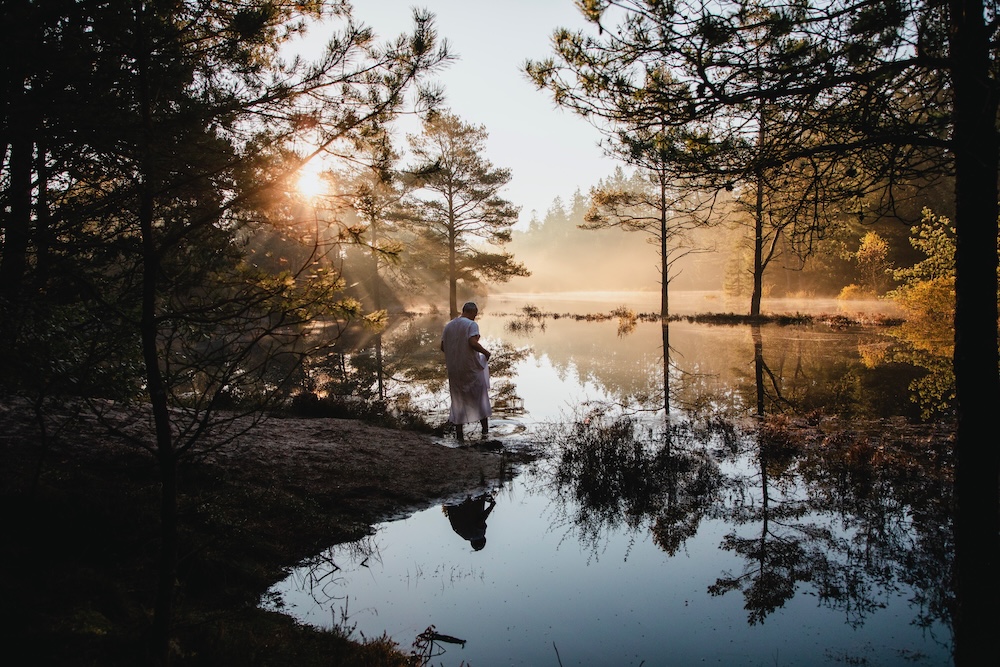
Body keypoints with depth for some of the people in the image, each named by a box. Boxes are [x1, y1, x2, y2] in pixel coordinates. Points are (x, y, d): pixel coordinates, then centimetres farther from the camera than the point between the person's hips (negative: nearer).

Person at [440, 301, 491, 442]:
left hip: (453, 369, 5)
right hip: (471, 367, -5)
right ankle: (485, 428, 19)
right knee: (481, 396, 13)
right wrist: (485, 352, -10)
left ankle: (459, 433, 10)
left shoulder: (448, 326, 8)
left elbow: (443, 347, 8)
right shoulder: (471, 324, -11)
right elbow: (473, 342, -25)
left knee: (458, 400, 11)